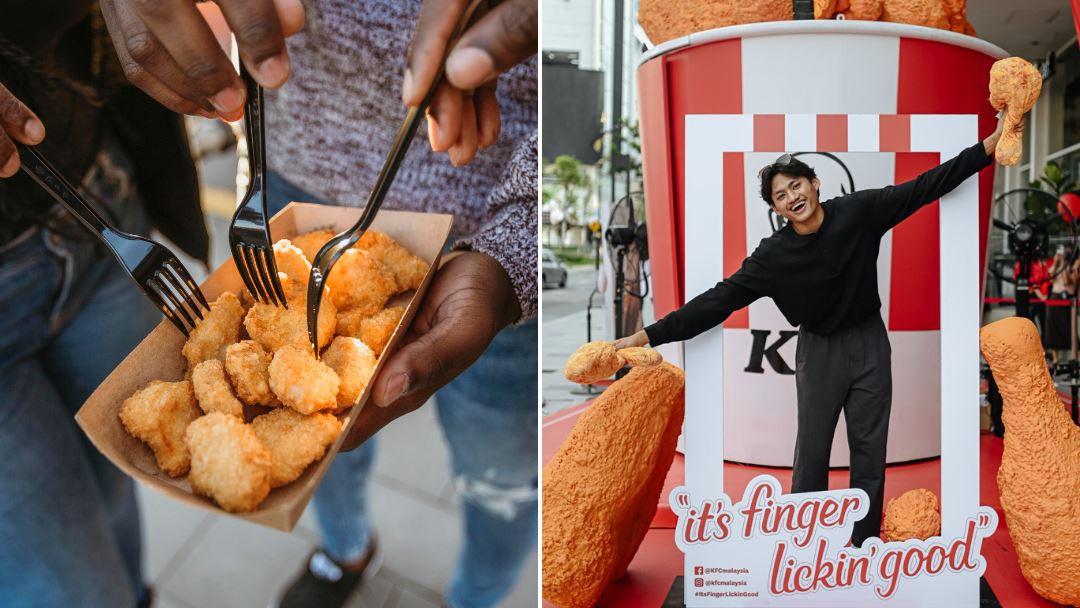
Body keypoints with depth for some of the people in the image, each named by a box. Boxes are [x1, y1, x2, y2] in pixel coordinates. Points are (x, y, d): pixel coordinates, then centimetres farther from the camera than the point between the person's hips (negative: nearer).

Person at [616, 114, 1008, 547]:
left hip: (870, 344, 2)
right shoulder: (773, 256, -16)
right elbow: (718, 300, -19)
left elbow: (926, 186, -5)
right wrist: (648, 335, -27)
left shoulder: (858, 211, -11)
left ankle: (865, 541, 21)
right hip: (820, 352, -2)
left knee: (870, 448, 8)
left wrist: (989, 146, -10)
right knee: (812, 452, 2)